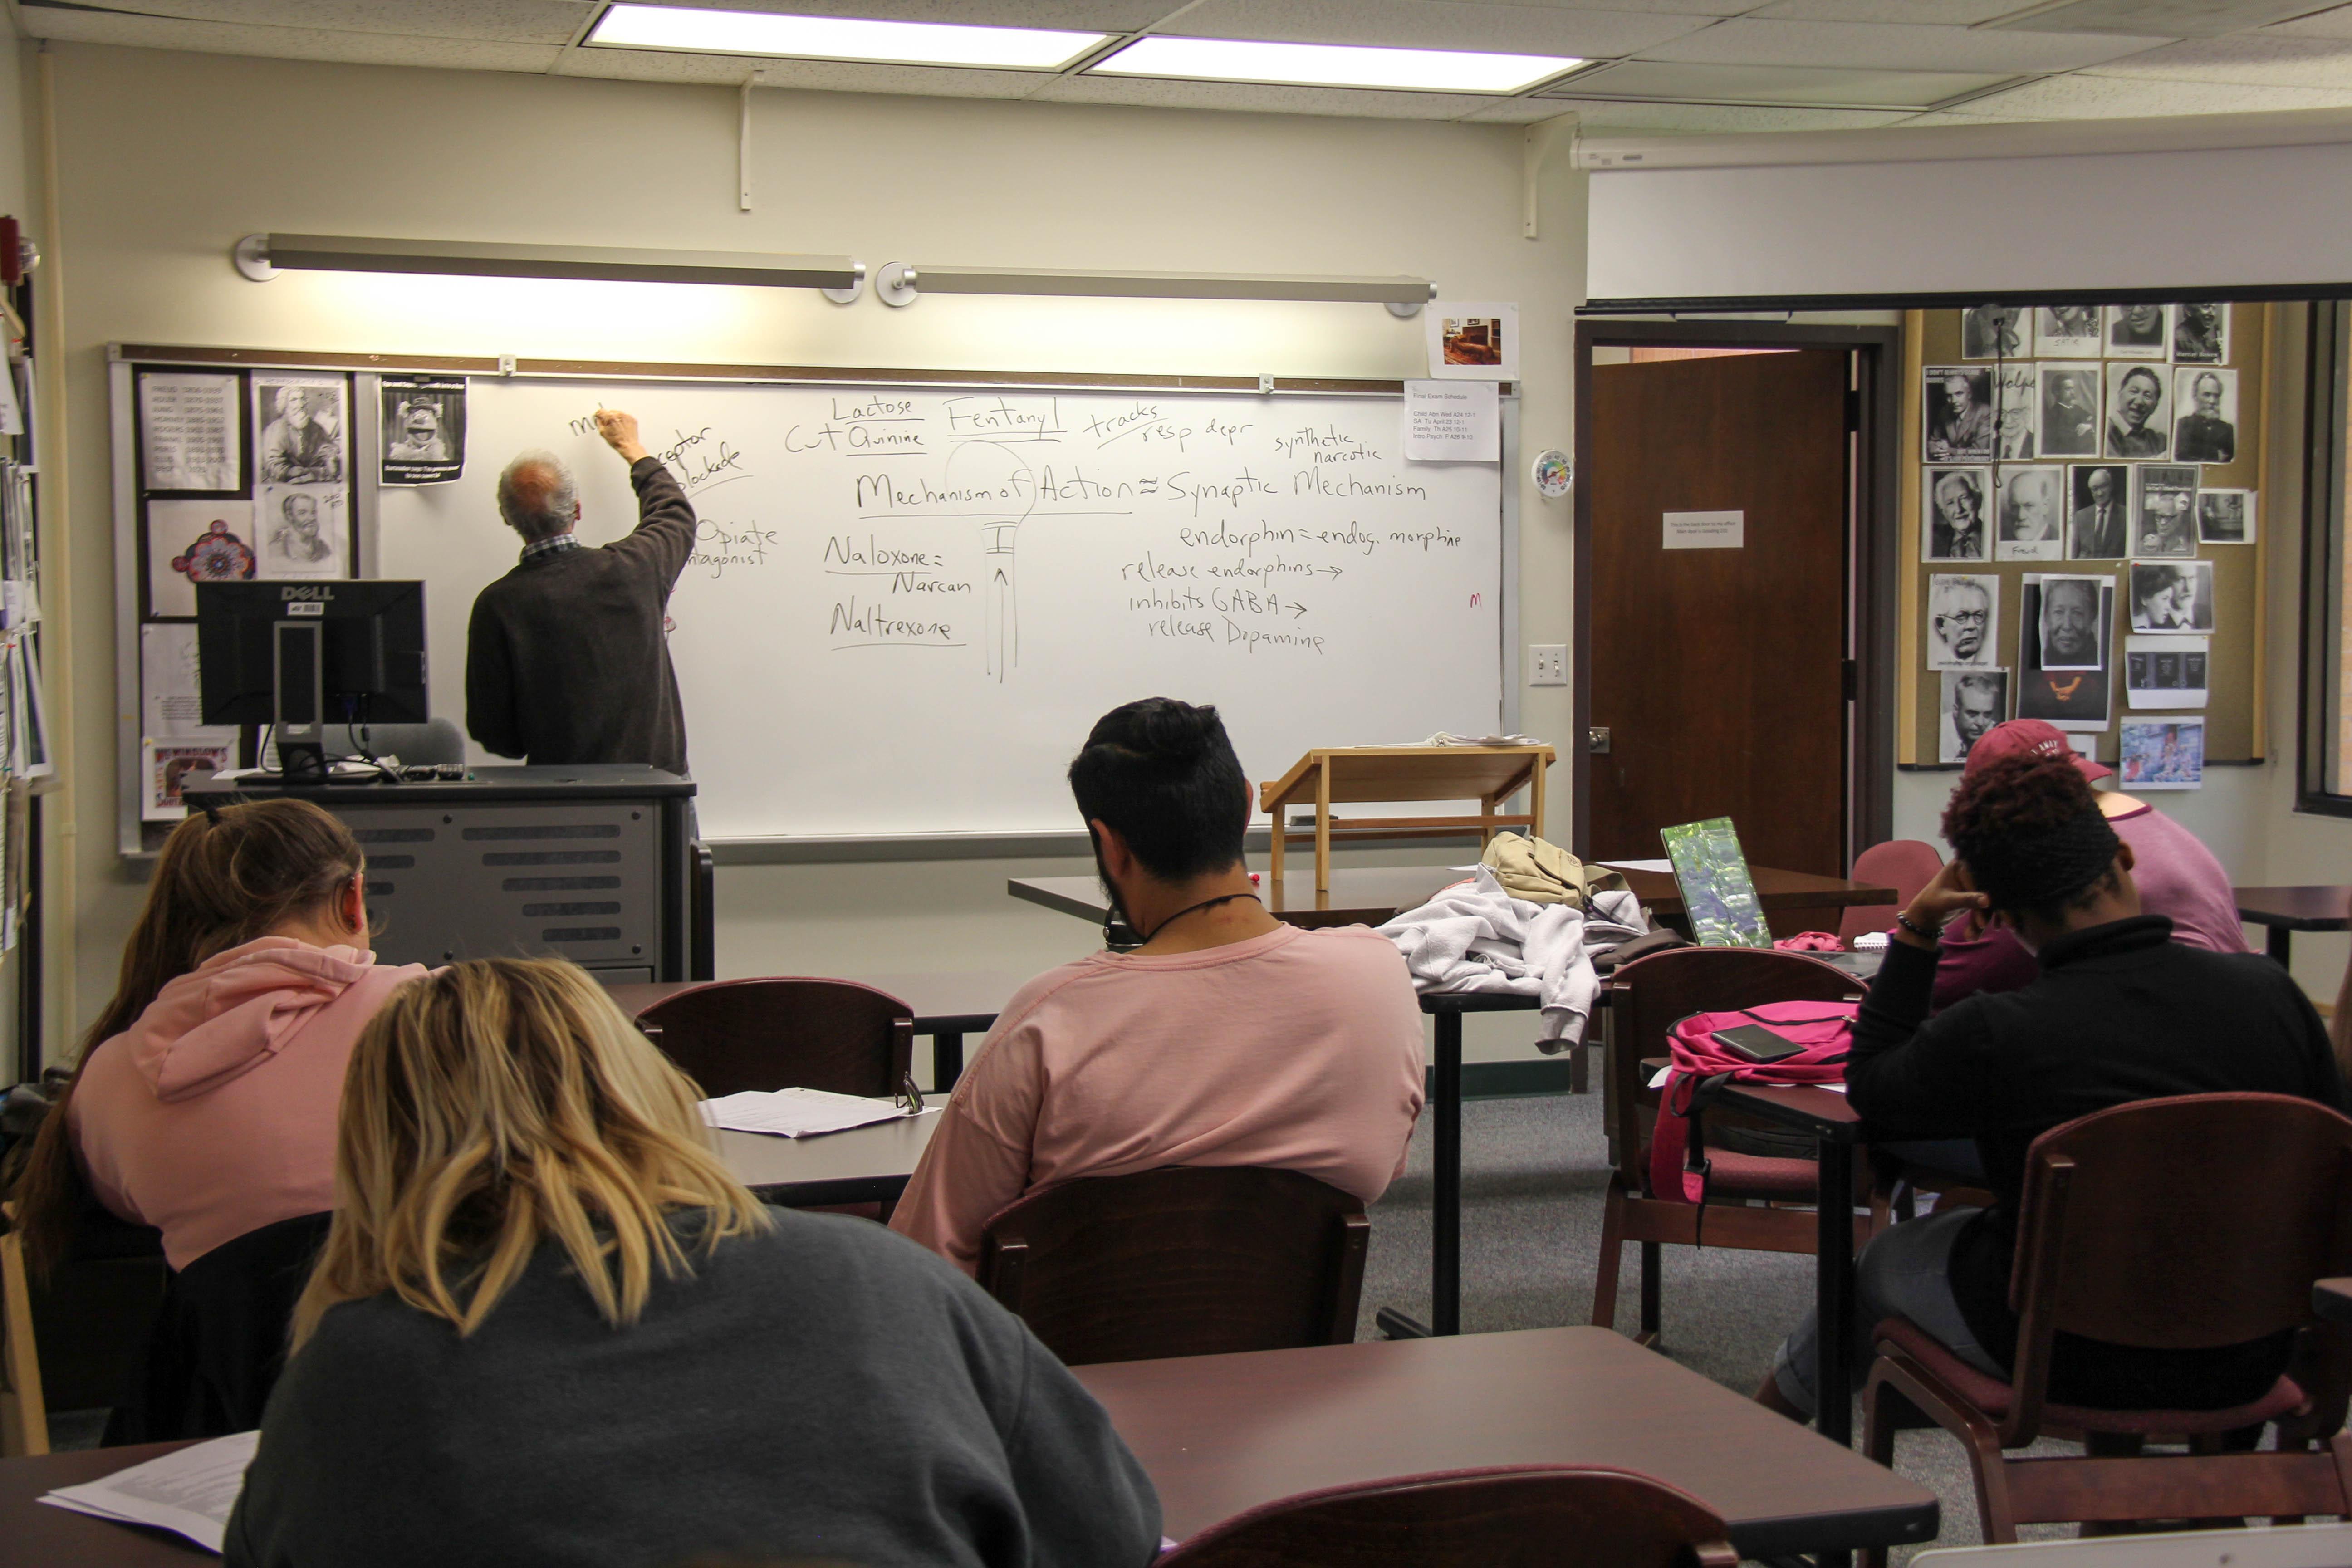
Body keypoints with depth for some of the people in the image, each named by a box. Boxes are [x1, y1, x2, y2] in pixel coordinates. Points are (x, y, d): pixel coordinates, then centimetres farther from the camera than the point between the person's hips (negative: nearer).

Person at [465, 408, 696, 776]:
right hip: (659, 776, 1)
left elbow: (496, 735, -3)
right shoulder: (633, 568, -3)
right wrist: (632, 448, 38)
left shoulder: (497, 606, -8)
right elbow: (675, 514, 23)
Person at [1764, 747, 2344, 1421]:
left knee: (1887, 1259, 27)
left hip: (2073, 1365, -4)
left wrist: (1916, 929, -4)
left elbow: (1868, 1089, -4)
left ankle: (1773, 1416, 53)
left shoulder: (1994, 1037, -25)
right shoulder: (2271, 990, -14)